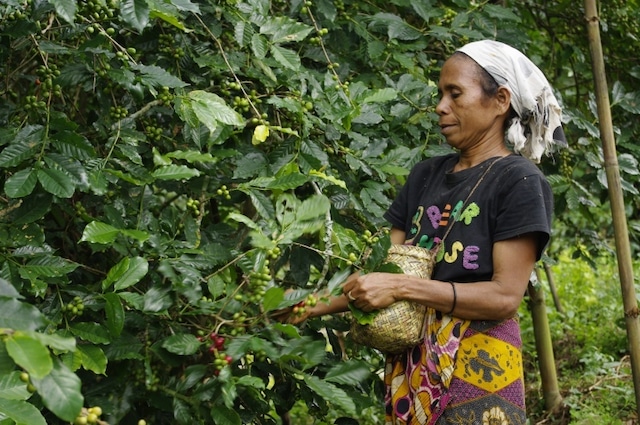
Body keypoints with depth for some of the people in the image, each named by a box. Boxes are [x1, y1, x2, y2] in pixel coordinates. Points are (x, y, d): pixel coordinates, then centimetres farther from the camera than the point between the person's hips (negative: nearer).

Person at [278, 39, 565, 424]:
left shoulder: (518, 181, -7)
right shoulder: (427, 175, 11)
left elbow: (506, 295, -16)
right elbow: (384, 272, 10)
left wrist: (400, 287, -19)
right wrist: (316, 306, -4)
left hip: (477, 367, -5)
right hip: (411, 366, 5)